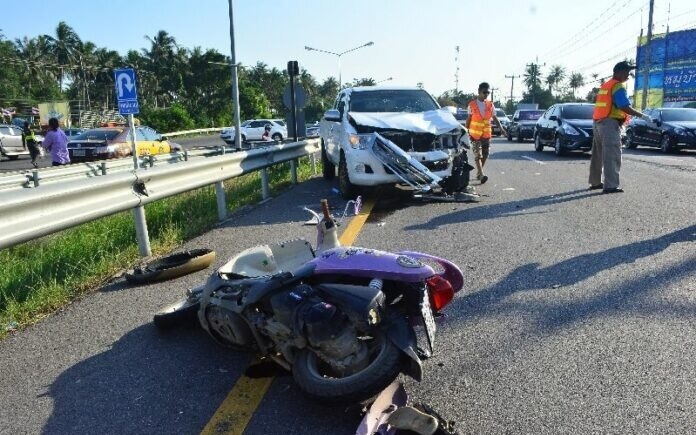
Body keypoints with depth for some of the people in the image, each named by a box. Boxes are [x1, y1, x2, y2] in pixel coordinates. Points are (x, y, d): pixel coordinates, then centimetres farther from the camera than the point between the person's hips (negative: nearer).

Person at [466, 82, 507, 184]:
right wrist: (466, 132, 3)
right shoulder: (472, 104, -2)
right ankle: (481, 175, -19)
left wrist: (501, 128, -3)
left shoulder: (490, 105, 5)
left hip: (486, 134, 4)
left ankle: (478, 173, 21)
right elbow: (469, 119, 4)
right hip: (475, 134, -4)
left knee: (485, 155, 6)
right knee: (477, 155, -11)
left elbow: (495, 118, 8)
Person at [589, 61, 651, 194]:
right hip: (610, 123, -9)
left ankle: (595, 183, 22)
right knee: (612, 156, -12)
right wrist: (642, 116, -10)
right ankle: (610, 186, -17)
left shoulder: (605, 85, 20)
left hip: (598, 123, 10)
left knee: (598, 155, 15)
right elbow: (625, 107, -17)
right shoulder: (618, 86, -8)